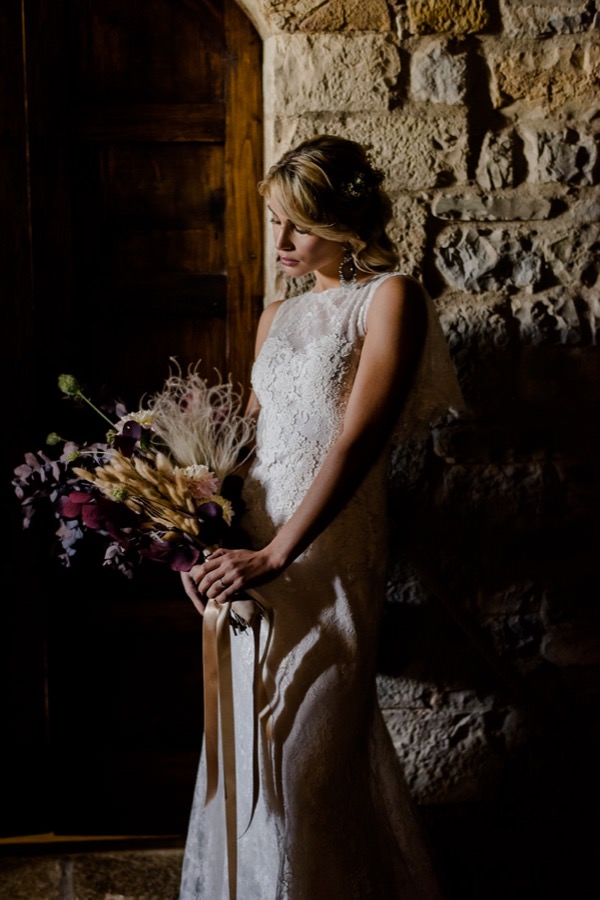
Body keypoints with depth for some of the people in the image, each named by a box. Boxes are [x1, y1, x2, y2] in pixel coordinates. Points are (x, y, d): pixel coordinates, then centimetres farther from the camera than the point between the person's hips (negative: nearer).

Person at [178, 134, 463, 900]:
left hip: (328, 553, -6)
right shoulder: (277, 317, 17)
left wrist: (275, 556, -19)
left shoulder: (388, 298, -5)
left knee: (305, 756, -1)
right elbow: (247, 432, 15)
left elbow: (358, 441, -15)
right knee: (246, 745, 13)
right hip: (248, 551, 6)